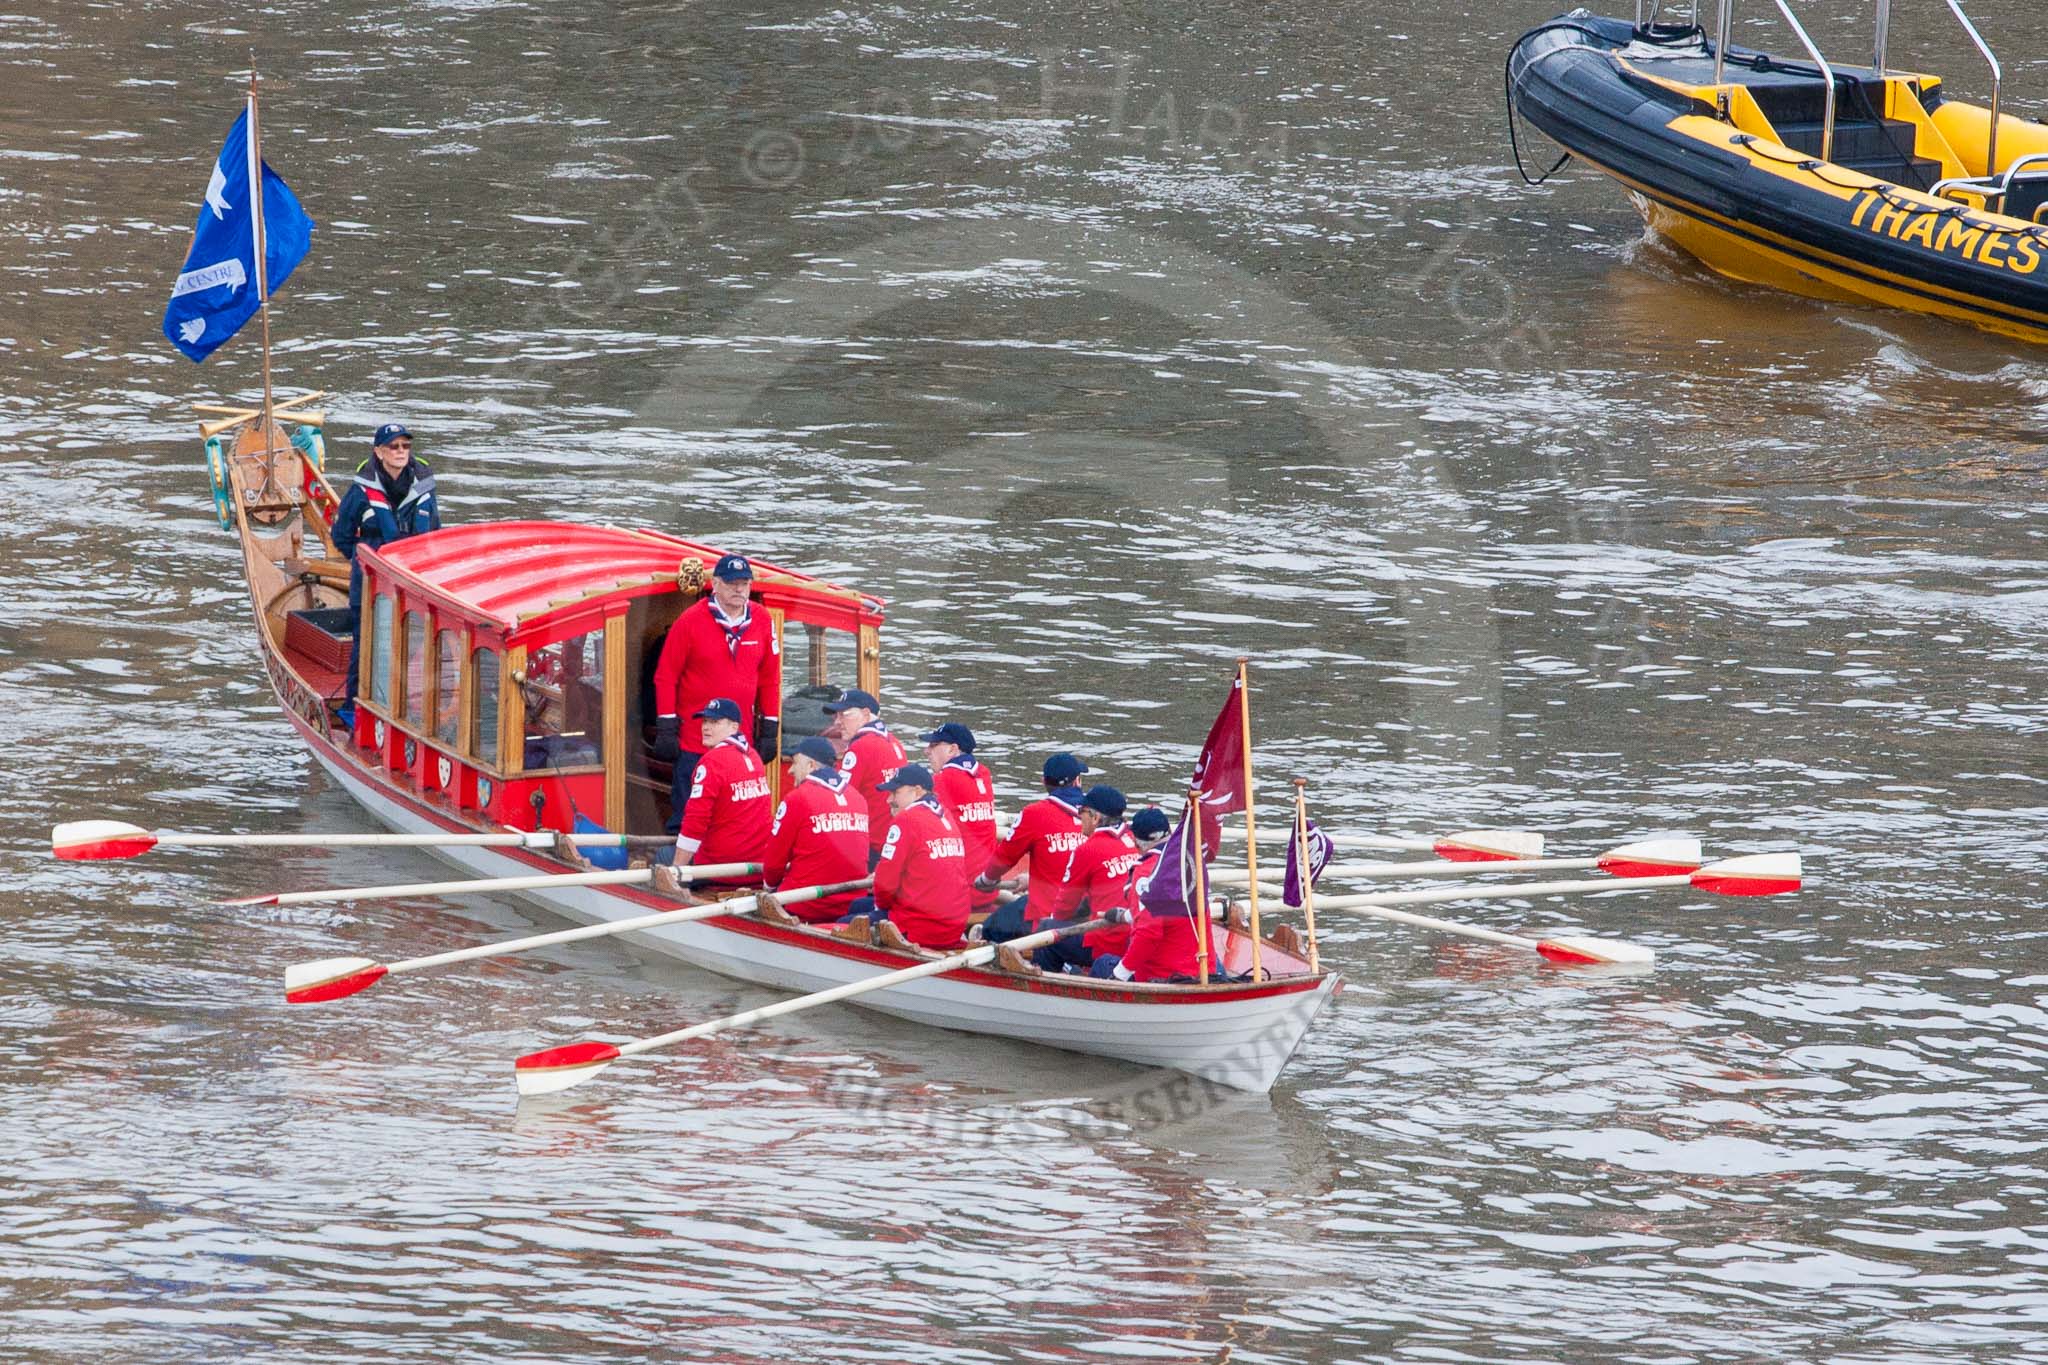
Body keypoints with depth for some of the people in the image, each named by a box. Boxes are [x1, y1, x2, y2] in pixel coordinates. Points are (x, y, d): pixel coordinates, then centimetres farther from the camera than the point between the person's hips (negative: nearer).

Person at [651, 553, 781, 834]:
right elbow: (665, 676, -3)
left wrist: (769, 731, 10)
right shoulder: (691, 621, -6)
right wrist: (667, 728, -7)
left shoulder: (762, 622, 5)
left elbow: (770, 679, 12)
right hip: (693, 743, -3)